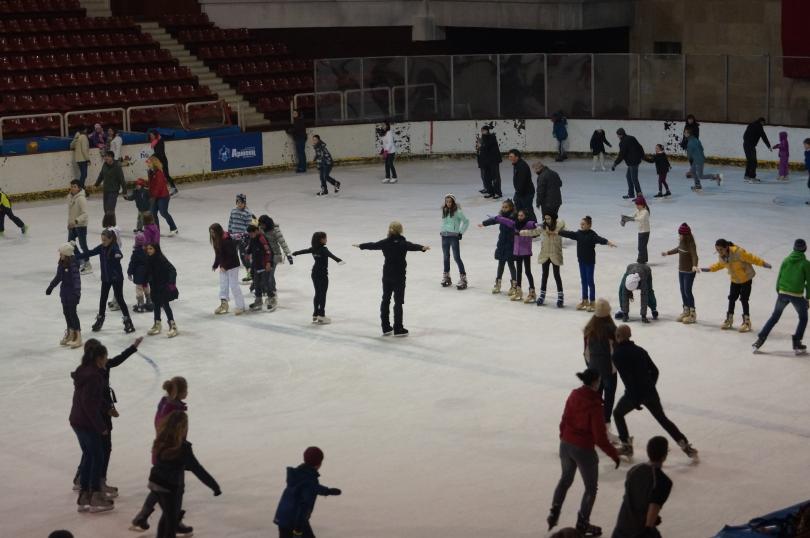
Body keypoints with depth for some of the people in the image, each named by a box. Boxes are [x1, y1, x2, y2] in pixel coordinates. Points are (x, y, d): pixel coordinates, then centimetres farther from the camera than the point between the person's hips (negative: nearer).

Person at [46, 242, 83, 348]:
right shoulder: (61, 263, 4)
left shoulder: (73, 264, -21)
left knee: (72, 312, -4)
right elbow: (58, 277, 16)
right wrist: (50, 287, 23)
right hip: (64, 291, 8)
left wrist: (77, 292, -32)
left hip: (72, 291, -8)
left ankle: (78, 338, 3)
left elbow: (76, 279, -25)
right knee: (66, 312, 13)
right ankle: (70, 334, 27)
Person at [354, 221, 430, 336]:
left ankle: (385, 327, 17)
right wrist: (422, 248, -52)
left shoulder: (385, 242, 2)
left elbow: (372, 245, 17)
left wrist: (360, 246, 35)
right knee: (398, 301, -1)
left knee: (385, 299, 13)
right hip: (399, 276, -5)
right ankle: (398, 329, -1)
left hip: (386, 275, 5)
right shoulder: (403, 243, -12)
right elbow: (413, 246, -33)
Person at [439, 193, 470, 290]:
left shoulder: (457, 211, -11)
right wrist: (442, 230, 12)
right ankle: (446, 277, 28)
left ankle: (463, 278, -6)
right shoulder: (444, 210, 7)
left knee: (457, 257, -8)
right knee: (446, 257, 15)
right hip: (444, 236, 6)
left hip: (454, 236, -6)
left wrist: (461, 232, -6)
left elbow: (466, 221, -6)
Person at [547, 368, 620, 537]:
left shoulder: (574, 395, -6)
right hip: (584, 449, -6)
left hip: (566, 445, 6)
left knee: (566, 478, 30)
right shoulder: (594, 404, -24)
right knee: (591, 488, 15)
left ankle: (554, 513, 31)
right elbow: (600, 437, -22)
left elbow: (564, 420, 6)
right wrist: (614, 455, -11)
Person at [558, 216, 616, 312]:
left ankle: (592, 302, 7)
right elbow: (568, 234, 13)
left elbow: (599, 239, -30)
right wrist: (556, 232, 20)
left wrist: (608, 242, -49)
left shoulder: (592, 234, -15)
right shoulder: (579, 233, 4)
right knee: (583, 281, 13)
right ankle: (585, 301, 23)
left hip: (590, 261, -6)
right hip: (581, 261, 6)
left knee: (590, 281, -1)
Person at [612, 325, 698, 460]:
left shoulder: (617, 354, -8)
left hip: (633, 393, -5)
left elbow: (627, 377, -18)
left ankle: (626, 446, 18)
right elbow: (654, 371, 11)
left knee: (618, 414, 23)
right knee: (662, 419, 19)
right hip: (650, 392, 5)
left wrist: (634, 399, -16)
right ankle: (686, 446, 12)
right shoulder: (640, 350, 10)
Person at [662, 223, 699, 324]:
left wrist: (694, 265, -54)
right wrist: (667, 253, 38)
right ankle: (686, 311, 25)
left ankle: (692, 313, 5)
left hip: (689, 272, -8)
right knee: (683, 291, 13)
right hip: (681, 270, 8)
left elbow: (694, 256, -35)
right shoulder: (681, 242, 4)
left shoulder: (691, 244, -22)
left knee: (687, 291, -5)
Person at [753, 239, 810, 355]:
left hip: (783, 293, 3)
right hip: (797, 296, -3)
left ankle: (760, 339, 11)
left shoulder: (786, 260, 4)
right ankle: (797, 344, 11)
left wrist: (778, 292, 18)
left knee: (774, 317, 17)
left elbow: (779, 277, 7)